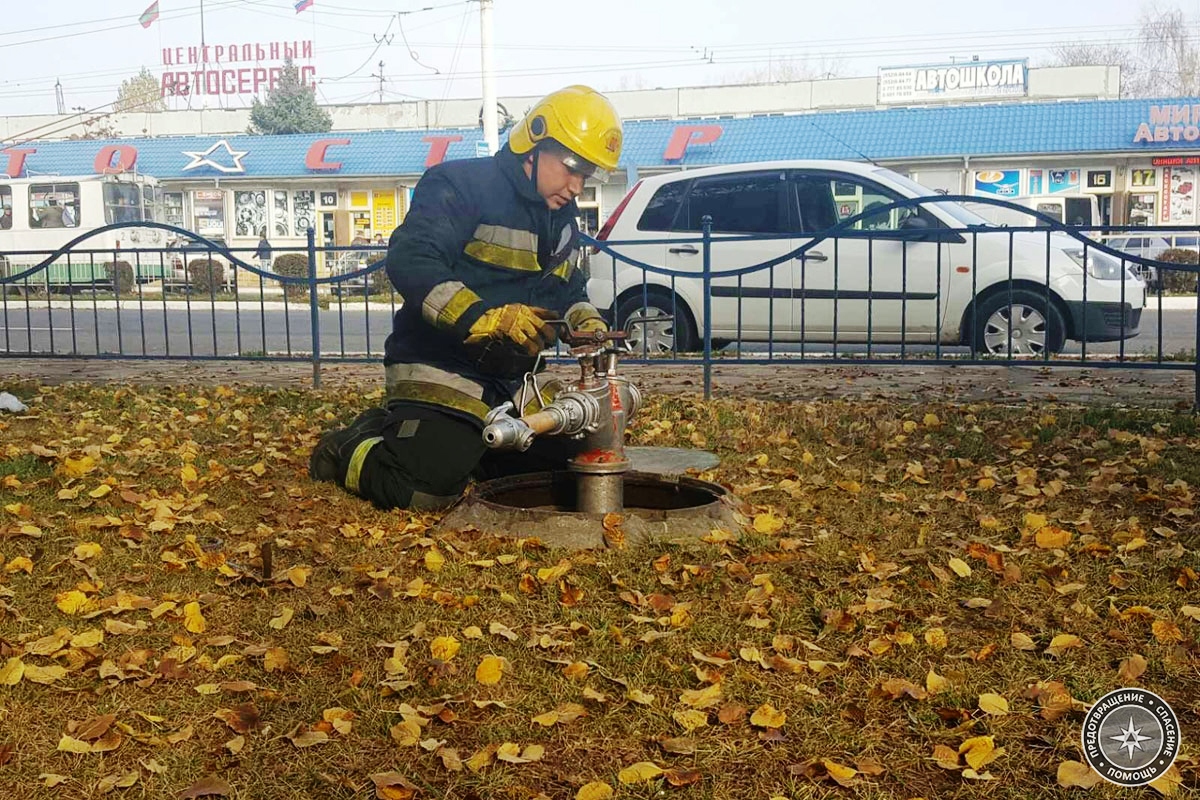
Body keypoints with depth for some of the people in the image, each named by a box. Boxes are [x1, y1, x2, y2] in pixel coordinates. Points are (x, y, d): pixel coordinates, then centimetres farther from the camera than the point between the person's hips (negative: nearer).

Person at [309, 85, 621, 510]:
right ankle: (350, 451, 11)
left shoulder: (561, 219, 13)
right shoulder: (460, 186, -14)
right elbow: (409, 262, -26)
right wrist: (483, 317, -38)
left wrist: (588, 323, -5)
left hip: (508, 383, 9)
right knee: (428, 486, -24)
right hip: (441, 370, -9)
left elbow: (566, 289, 19)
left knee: (557, 461, 14)